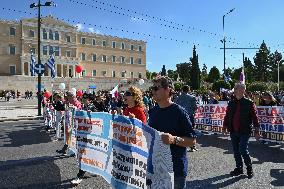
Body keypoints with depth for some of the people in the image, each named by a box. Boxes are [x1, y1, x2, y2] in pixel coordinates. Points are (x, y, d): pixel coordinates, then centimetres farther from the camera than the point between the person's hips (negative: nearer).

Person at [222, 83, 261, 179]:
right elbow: (227, 116, 13)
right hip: (233, 131, 5)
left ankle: (249, 168, 16)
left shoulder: (249, 103, -5)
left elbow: (254, 117, -5)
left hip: (245, 131, -4)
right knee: (236, 151, 12)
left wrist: (256, 131, -8)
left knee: (243, 150, -8)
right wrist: (225, 126, 9)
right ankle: (239, 168, 28)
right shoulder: (231, 103, 7)